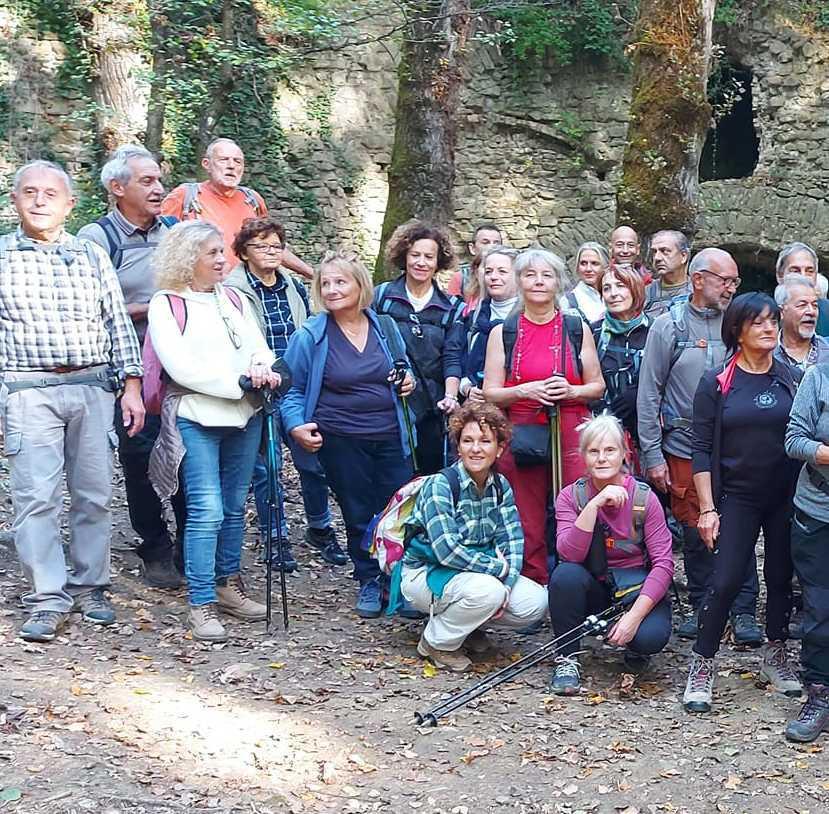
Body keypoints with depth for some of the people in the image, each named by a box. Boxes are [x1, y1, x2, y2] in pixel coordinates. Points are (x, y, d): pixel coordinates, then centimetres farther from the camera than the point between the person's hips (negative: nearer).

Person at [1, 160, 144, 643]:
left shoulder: (92, 256, 11)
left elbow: (120, 324, 12)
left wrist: (131, 386, 6)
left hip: (94, 387, 2)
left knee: (95, 494, 5)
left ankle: (89, 588, 17)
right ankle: (48, 600, -2)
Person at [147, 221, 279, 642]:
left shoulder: (235, 300, 15)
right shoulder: (165, 304, -3)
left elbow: (260, 348, 10)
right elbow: (181, 367, -13)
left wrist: (262, 368, -14)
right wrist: (240, 381, -14)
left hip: (244, 417, 6)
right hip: (197, 419, -6)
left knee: (234, 507, 11)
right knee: (206, 512, -10)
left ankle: (228, 585, 24)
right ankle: (201, 604, -5)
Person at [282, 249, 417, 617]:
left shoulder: (385, 327, 4)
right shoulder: (309, 336, -6)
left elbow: (403, 367, 20)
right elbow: (293, 390, 2)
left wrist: (408, 380, -2)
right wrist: (296, 426, -13)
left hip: (390, 435, 2)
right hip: (341, 441, -2)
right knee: (358, 515, 8)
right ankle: (369, 583, 25)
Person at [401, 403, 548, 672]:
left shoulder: (500, 486, 0)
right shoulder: (440, 485, -20)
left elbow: (512, 543, -3)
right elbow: (447, 551, -27)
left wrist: (505, 587, -19)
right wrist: (500, 569, -22)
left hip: (482, 574, 7)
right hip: (425, 575, -6)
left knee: (536, 602, -11)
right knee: (486, 590, -34)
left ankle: (467, 622, 13)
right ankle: (436, 642, -7)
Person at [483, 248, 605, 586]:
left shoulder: (577, 329, 10)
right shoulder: (503, 332, 9)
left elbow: (597, 387, 13)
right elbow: (489, 394, 6)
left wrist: (570, 391, -8)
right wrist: (524, 391, -12)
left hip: (571, 435, 0)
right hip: (520, 436, 0)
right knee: (526, 524, 1)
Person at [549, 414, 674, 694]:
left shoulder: (644, 498, -9)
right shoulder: (570, 496, -6)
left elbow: (664, 564, -14)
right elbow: (569, 553, -22)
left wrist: (634, 615, -25)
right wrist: (595, 504, -31)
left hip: (636, 586, -1)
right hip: (593, 590, 1)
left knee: (651, 636, -31)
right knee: (565, 574, -31)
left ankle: (634, 649, 8)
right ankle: (567, 659, -12)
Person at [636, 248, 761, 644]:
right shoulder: (669, 326, -1)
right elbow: (649, 394, -1)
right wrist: (652, 454, -4)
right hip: (684, 447, -1)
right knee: (694, 531, 8)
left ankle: (743, 611, 11)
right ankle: (702, 607, 22)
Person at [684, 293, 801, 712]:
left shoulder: (791, 379, 4)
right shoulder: (717, 383, -4)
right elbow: (703, 450, -4)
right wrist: (707, 508, -10)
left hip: (786, 498, 3)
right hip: (737, 498, -3)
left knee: (780, 577, 11)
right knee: (725, 580, -9)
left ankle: (776, 655, 30)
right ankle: (702, 665, 3)